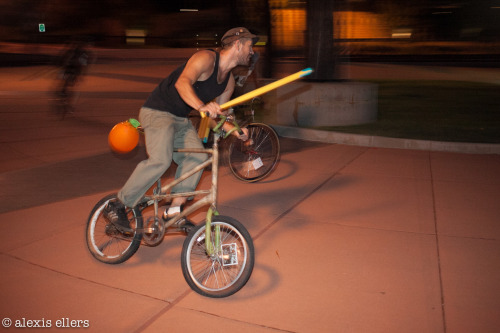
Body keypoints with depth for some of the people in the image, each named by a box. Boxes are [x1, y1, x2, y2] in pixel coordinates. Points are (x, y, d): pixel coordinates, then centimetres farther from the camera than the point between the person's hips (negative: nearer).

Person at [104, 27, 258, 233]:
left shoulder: (228, 81, 10)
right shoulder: (206, 58, -17)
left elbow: (216, 115, 13)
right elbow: (182, 82, -34)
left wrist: (235, 130, -6)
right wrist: (201, 106, -52)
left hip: (181, 119, 9)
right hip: (158, 112, -8)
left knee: (197, 156, -14)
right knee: (160, 160, -26)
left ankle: (174, 210, -8)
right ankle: (117, 207, -13)